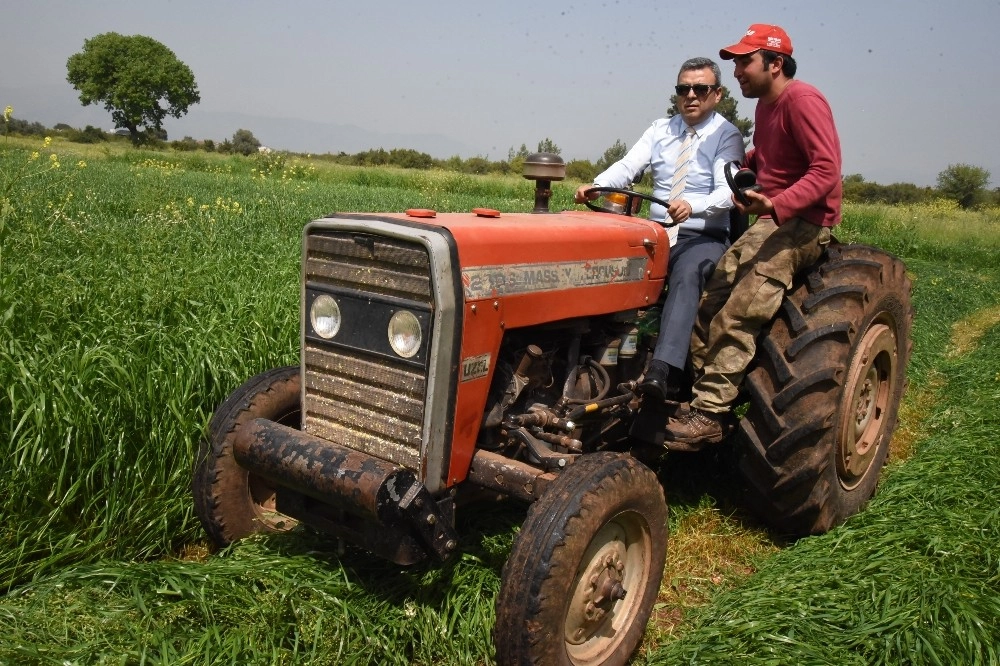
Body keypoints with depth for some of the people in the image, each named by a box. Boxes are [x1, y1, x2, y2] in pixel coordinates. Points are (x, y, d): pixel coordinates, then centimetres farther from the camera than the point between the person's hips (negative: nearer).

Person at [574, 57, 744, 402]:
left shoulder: (727, 135, 1)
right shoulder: (660, 129, 15)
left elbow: (726, 192, -14)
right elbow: (628, 166, 0)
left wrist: (692, 206, -36)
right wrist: (595, 186, -21)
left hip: (703, 238, -4)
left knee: (686, 275, -37)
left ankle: (663, 372, -49)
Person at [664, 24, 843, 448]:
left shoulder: (802, 100, -12)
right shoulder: (765, 105, 16)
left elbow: (826, 170, -22)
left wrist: (776, 205, -35)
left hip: (805, 223, -9)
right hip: (770, 220, 9)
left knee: (737, 316, -23)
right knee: (710, 304, -7)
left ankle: (711, 414, -21)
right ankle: (695, 393, -7)